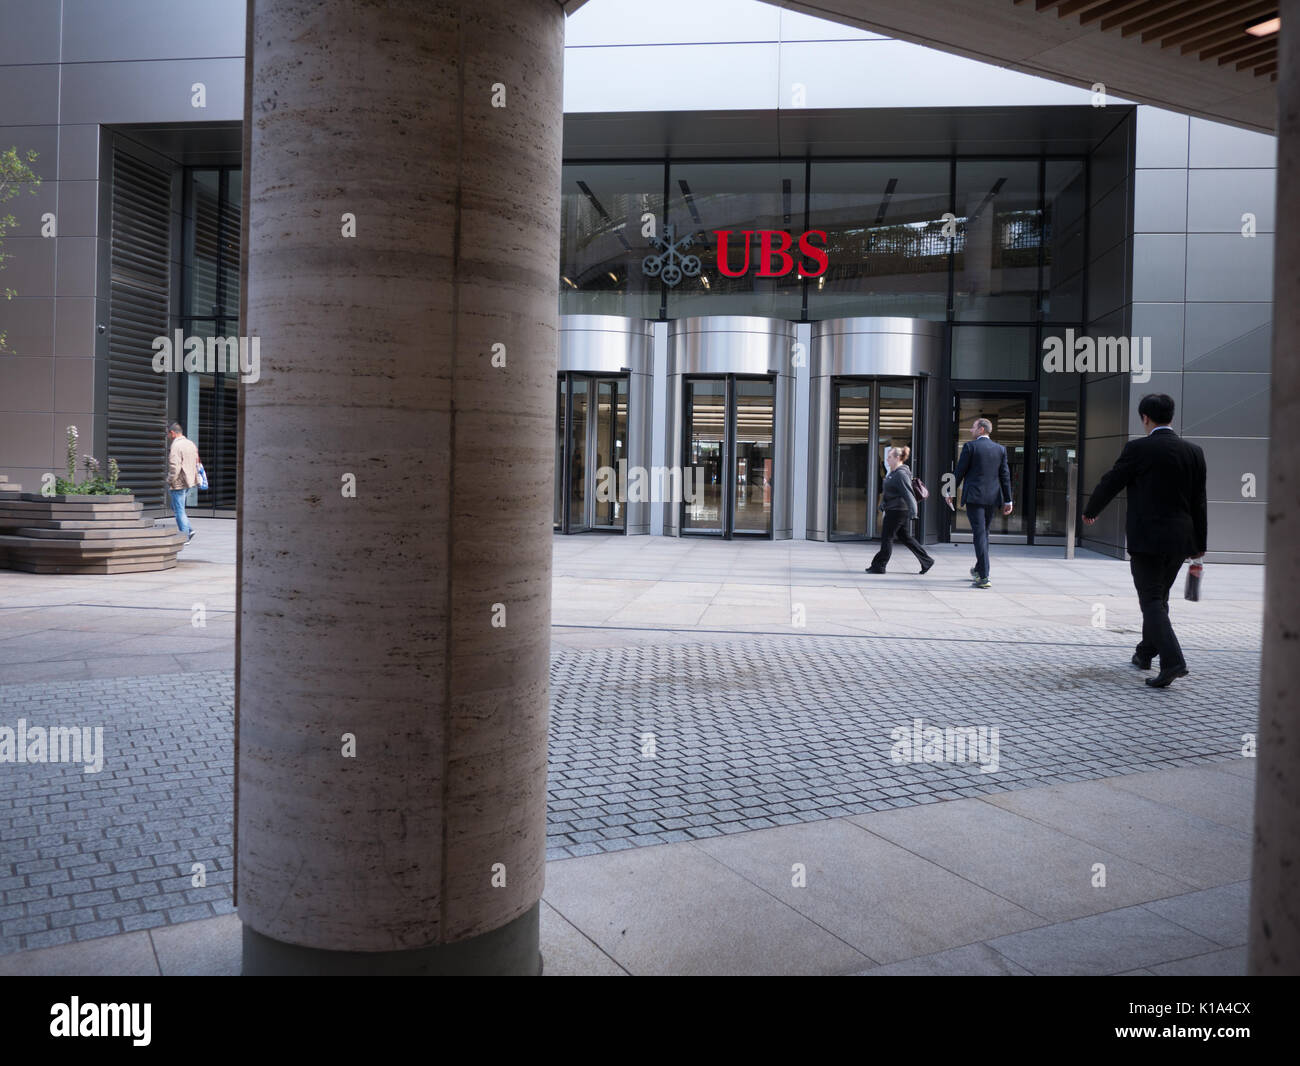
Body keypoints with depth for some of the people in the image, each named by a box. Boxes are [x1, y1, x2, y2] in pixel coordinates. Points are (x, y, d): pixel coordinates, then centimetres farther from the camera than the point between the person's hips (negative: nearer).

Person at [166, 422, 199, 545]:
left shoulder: (175, 446, -16)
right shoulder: (191, 444, 12)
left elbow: (174, 467, -23)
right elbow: (197, 464, 17)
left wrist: (170, 482, -13)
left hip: (178, 483, -9)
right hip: (190, 482, 9)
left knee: (179, 510, 0)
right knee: (176, 507, 20)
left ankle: (185, 537, 3)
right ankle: (189, 530, 12)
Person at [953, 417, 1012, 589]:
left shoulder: (970, 446, -5)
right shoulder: (1000, 449, 9)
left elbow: (960, 472, -5)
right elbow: (1005, 476, 8)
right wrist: (1008, 500, 10)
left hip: (974, 496, -5)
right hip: (992, 497, 5)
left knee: (979, 534, -7)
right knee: (984, 532, 19)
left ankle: (984, 576, -13)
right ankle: (979, 569, 33)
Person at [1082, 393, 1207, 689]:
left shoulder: (1138, 449, -10)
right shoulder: (1194, 451, 6)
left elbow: (1110, 483, -2)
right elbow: (1199, 501, 9)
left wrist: (1090, 512, 17)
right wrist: (1199, 543, 15)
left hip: (1147, 539, -6)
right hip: (1180, 540, 6)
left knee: (1152, 602, -4)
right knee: (1159, 598, 19)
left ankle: (1172, 661, -18)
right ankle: (1145, 653, 33)